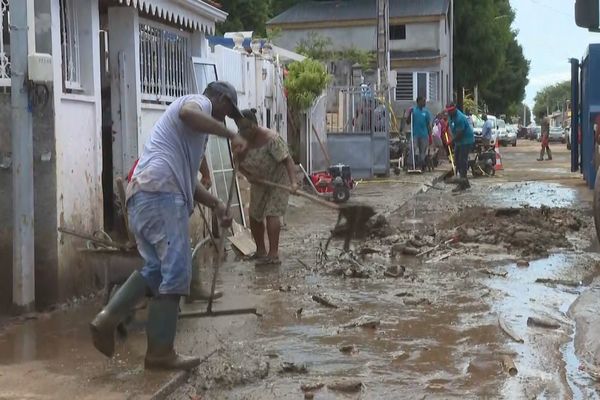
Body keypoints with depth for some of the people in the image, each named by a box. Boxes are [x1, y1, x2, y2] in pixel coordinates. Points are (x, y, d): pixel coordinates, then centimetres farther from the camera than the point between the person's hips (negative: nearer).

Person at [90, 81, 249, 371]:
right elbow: (188, 113, -22)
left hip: (142, 195, 10)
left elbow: (187, 178, 32)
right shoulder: (200, 102, 5)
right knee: (176, 273, -6)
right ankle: (160, 352, -1)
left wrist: (216, 205, 21)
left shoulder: (194, 129, 34)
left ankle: (106, 320, 9)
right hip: (160, 194, -10)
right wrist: (230, 134, -18)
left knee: (156, 268, 18)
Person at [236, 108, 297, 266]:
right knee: (254, 216, 9)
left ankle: (273, 255, -17)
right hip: (258, 181, 7)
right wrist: (248, 175, -21)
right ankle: (261, 251, 24)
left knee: (271, 213, -17)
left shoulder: (270, 138, -30)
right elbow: (238, 163, -2)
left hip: (278, 179, -7)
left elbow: (287, 160, -31)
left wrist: (293, 182, -42)